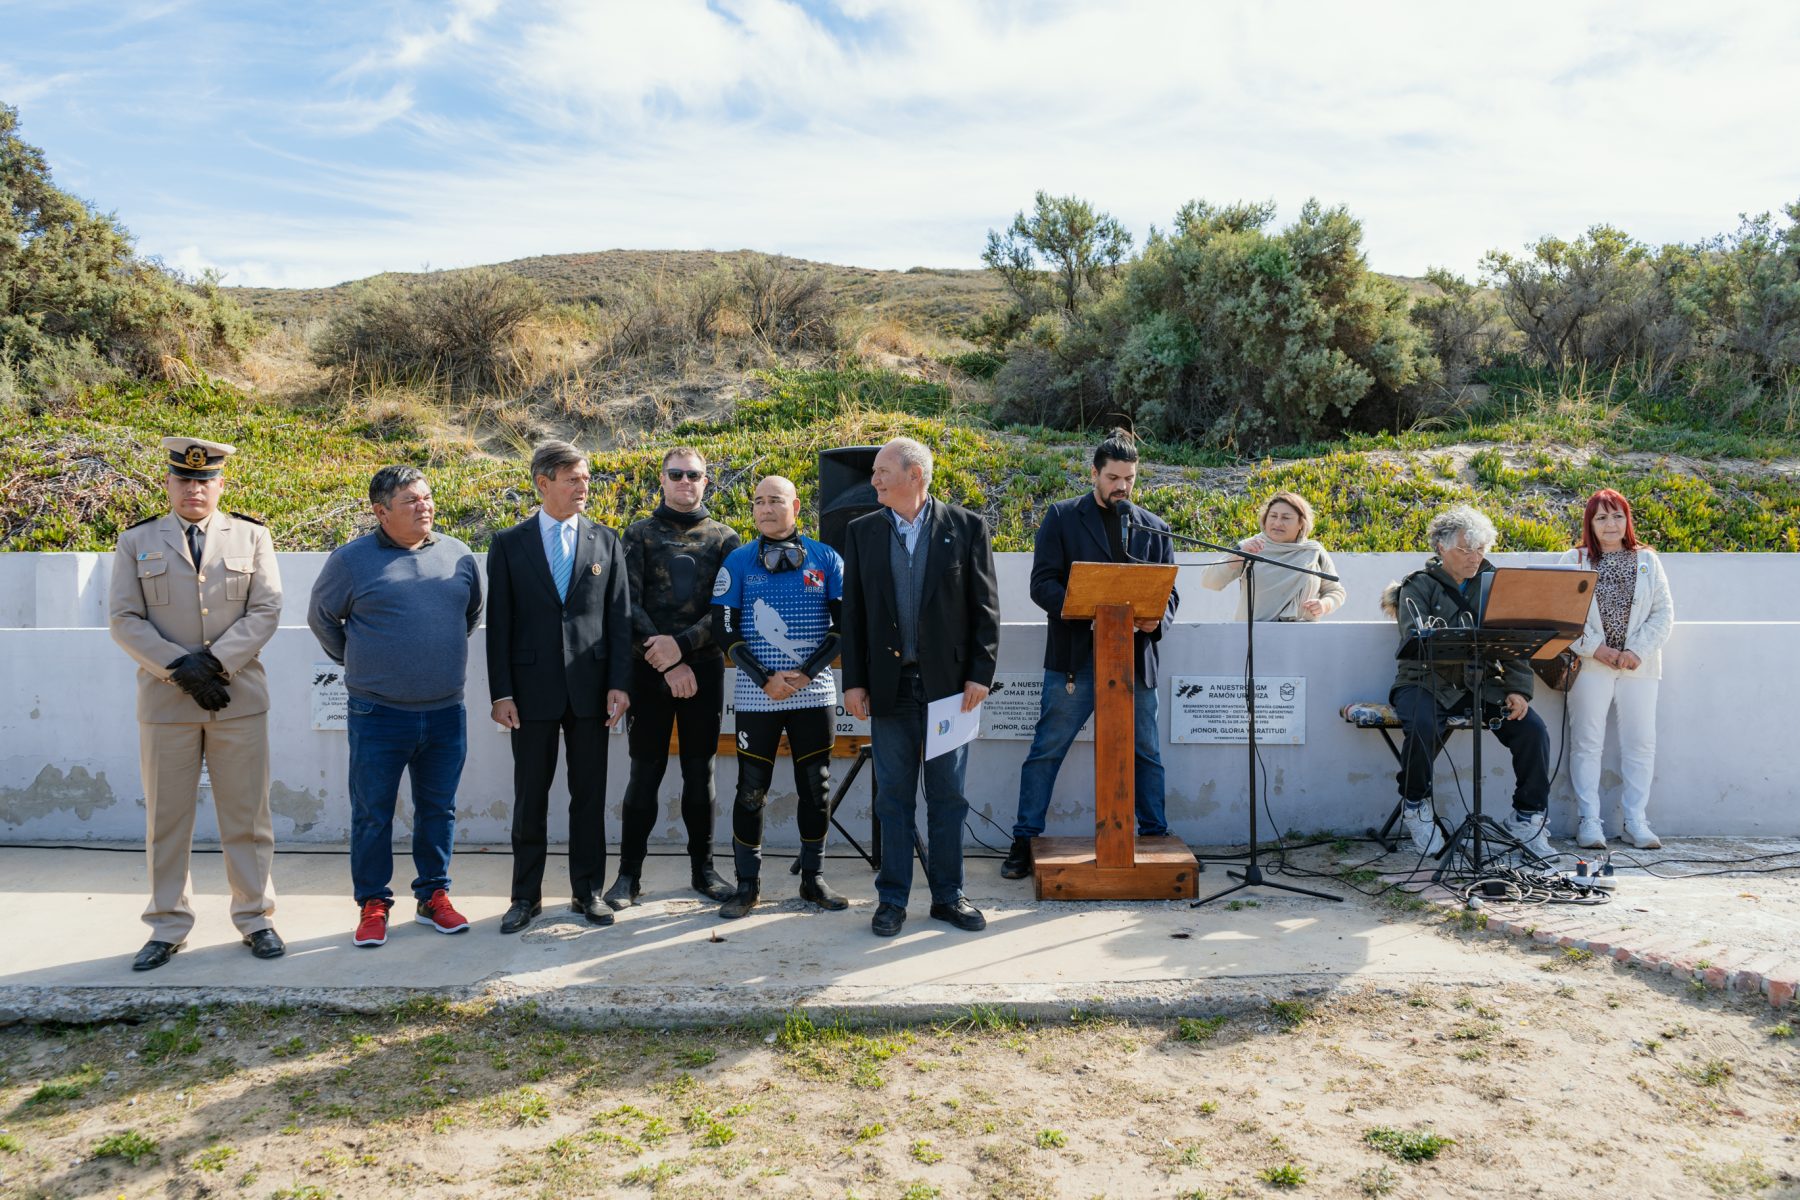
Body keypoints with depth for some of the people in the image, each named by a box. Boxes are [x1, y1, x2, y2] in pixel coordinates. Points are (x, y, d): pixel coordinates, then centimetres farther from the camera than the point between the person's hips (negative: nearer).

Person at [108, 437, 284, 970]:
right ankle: (167, 927, 19)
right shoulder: (136, 542, 7)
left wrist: (213, 662, -13)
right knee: (165, 818, 7)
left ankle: (255, 918, 17)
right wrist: (180, 669, -12)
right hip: (164, 700, 0)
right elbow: (123, 619, 0)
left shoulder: (252, 537, 6)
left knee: (248, 815, 5)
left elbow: (266, 610, -1)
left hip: (238, 697, 0)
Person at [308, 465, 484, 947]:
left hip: (446, 713, 3)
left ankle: (434, 896, 25)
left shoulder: (458, 556, 4)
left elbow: (474, 612, 21)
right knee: (373, 815, 6)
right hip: (378, 714, -2)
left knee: (439, 810, 11)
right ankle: (373, 905, 20)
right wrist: (355, 662, 12)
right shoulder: (352, 559, -5)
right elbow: (321, 618, 9)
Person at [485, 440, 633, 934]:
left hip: (589, 687, 1)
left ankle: (587, 890, 20)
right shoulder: (508, 544, 2)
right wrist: (501, 692, -5)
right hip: (533, 688, -1)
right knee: (530, 797, 7)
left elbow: (619, 617, 4)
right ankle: (526, 895, 19)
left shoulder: (605, 540, 6)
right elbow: (499, 623, 1)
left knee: (589, 795, 8)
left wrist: (619, 684, -3)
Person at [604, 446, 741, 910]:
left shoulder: (724, 538, 8)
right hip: (649, 669, -1)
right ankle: (630, 873, 13)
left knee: (700, 771, 8)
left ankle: (703, 868, 20)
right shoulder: (639, 535, 6)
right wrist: (666, 661, -12)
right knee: (646, 771, 2)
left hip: (704, 667, 1)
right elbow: (630, 605, -3)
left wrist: (682, 643, -15)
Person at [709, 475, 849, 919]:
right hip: (756, 696, -1)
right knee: (751, 791, 3)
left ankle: (813, 878, 21)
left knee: (815, 788, 7)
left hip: (814, 694, 1)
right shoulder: (738, 562, 2)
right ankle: (747, 883, 15)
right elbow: (724, 630, -1)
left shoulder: (826, 559, 3)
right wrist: (765, 680, -11)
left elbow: (845, 624, 2)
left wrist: (806, 673, -10)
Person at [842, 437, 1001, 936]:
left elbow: (985, 607, 0)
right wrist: (854, 681, 1)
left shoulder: (966, 528, 1)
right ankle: (892, 899, 17)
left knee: (947, 796, 7)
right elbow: (853, 612, 7)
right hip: (890, 684, 1)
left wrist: (980, 673, -7)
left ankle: (948, 895, 19)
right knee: (893, 797, 7)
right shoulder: (862, 532, 7)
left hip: (949, 683, -1)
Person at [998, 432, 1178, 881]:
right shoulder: (1062, 517, 4)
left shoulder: (1153, 528, 14)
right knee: (1047, 750, 0)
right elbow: (1043, 584, -4)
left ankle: (1155, 836, 25)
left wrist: (1157, 618, -10)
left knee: (1146, 753, 11)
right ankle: (1024, 841, 9)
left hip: (1134, 656, 3)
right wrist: (1088, 612, -20)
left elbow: (1169, 590, 14)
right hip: (1075, 655, -3)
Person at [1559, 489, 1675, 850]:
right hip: (1591, 665, -2)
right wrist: (1597, 649, -12)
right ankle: (1588, 820, 2)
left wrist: (1638, 651, -8)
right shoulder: (1574, 560, 5)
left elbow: (1664, 612, 5)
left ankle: (1636, 820, 10)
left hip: (1639, 666, 2)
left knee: (1640, 742, 2)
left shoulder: (1647, 560, 10)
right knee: (1587, 741, -3)